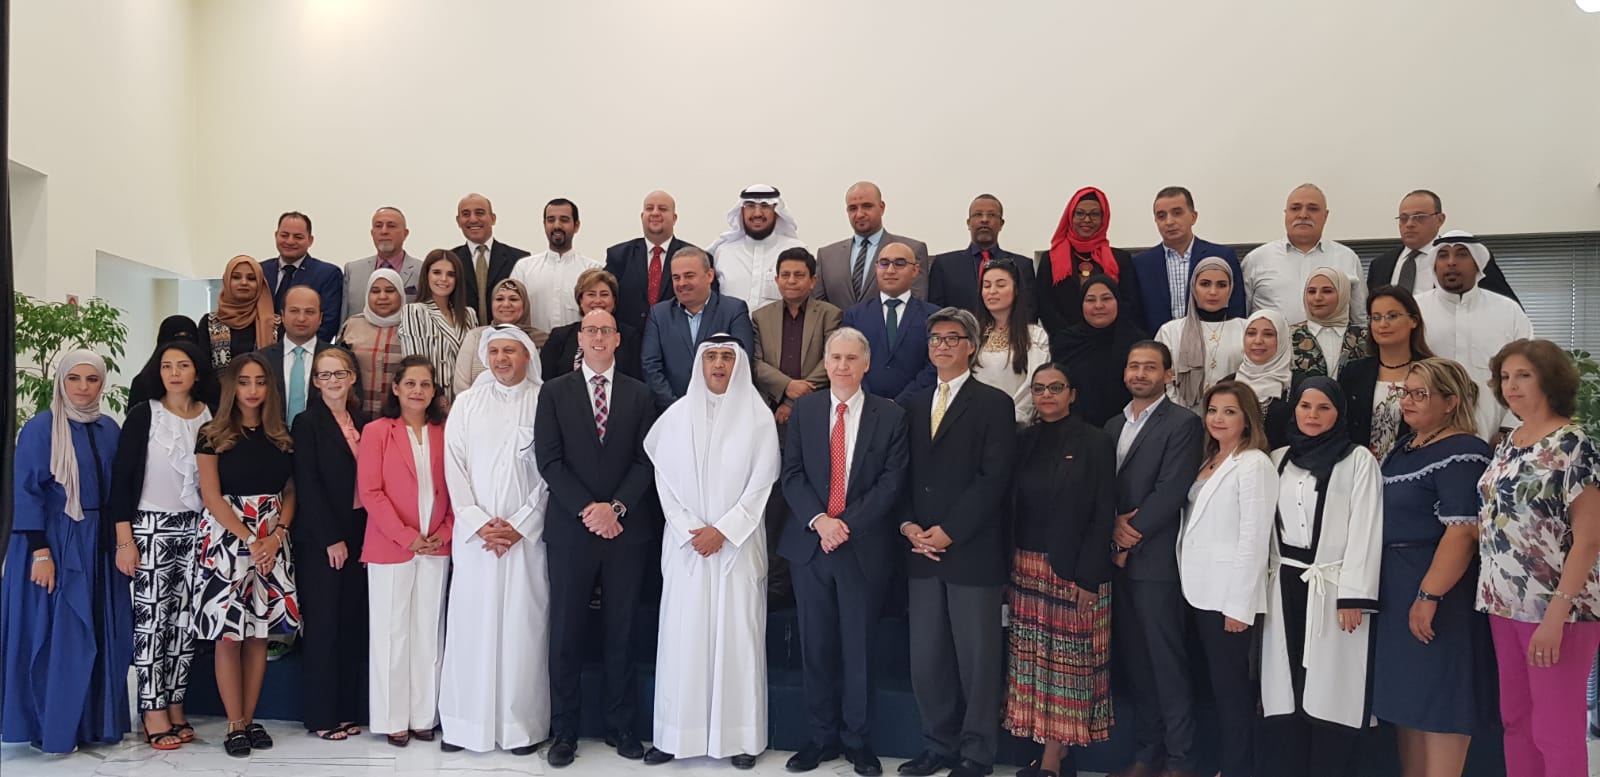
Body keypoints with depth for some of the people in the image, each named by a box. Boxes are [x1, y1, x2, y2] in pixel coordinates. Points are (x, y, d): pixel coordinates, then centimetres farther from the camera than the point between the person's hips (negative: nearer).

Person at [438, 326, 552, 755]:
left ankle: (522, 724, 9)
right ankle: (464, 721, 13)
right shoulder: (467, 403, 8)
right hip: (475, 534, 2)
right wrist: (479, 523, -6)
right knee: (471, 623, 4)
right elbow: (455, 468, 4)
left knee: (524, 626, 1)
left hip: (528, 536, -2)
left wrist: (519, 525, -9)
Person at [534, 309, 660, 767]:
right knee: (566, 632, 4)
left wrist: (616, 507, -11)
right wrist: (587, 509, -12)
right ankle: (564, 730, 14)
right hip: (571, 528, -1)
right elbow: (549, 460, -3)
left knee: (621, 631, 8)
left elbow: (645, 460, 2)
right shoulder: (554, 392, 4)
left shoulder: (639, 394, 8)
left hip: (627, 529, 1)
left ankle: (620, 725, 19)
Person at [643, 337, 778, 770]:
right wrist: (691, 531, -7)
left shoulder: (757, 417, 0)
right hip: (686, 544, 1)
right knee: (682, 636, 2)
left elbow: (761, 483, -3)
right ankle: (676, 733, 10)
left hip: (738, 543, -1)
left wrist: (722, 530, -10)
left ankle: (740, 736, 9)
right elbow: (665, 479, 3)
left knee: (737, 636, 1)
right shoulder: (676, 416, 5)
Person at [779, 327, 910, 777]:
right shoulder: (803, 409, 6)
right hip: (810, 542, 2)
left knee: (860, 647, 6)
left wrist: (847, 524, -14)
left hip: (864, 547, -2)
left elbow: (891, 482, -5)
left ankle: (858, 741, 19)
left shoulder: (890, 416, 1)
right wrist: (819, 520, -13)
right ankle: (821, 737, 20)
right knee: (817, 646, 8)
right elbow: (792, 474, 2)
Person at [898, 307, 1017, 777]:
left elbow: (994, 478, -10)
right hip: (921, 550, 5)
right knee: (926, 658, 9)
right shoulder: (914, 405, 15)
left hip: (972, 552, -5)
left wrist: (948, 532, -14)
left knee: (977, 658, 3)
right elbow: (903, 473, 12)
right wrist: (908, 525, -4)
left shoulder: (994, 404, -2)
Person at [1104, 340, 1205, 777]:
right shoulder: (1113, 425, 16)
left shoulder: (1183, 424, -5)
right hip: (1118, 558, 7)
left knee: (1168, 661, -1)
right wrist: (1113, 527, -7)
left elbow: (1171, 492, -14)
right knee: (1135, 660, 12)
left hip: (1156, 558, -6)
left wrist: (1132, 537, -11)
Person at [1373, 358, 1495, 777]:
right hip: (1396, 587, 9)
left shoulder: (1460, 454, -15)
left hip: (1439, 585, -9)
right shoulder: (1404, 447, 13)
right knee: (1406, 695, 15)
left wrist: (1429, 596, -25)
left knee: (1439, 700, -2)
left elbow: (1463, 532, -22)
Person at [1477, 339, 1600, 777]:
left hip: (1555, 608, -7)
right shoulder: (1507, 445, 11)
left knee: (1556, 730, 1)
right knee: (1515, 720, 14)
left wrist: (1556, 613, -21)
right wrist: (1492, 593, 7)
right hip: (1505, 603, 7)